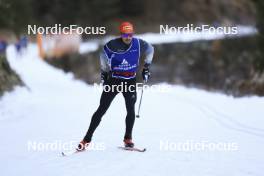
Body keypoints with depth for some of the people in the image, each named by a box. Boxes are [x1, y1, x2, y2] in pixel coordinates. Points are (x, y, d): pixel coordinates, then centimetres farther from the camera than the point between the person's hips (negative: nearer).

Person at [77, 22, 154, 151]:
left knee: (131, 110, -10)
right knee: (102, 110, -4)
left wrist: (146, 67, 14)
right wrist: (104, 71, 11)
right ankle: (87, 139, 0)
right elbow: (103, 54, 7)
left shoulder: (138, 43, -8)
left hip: (130, 81, 2)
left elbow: (150, 49, 13)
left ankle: (128, 139, 7)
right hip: (114, 80, -1)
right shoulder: (113, 45, -13)